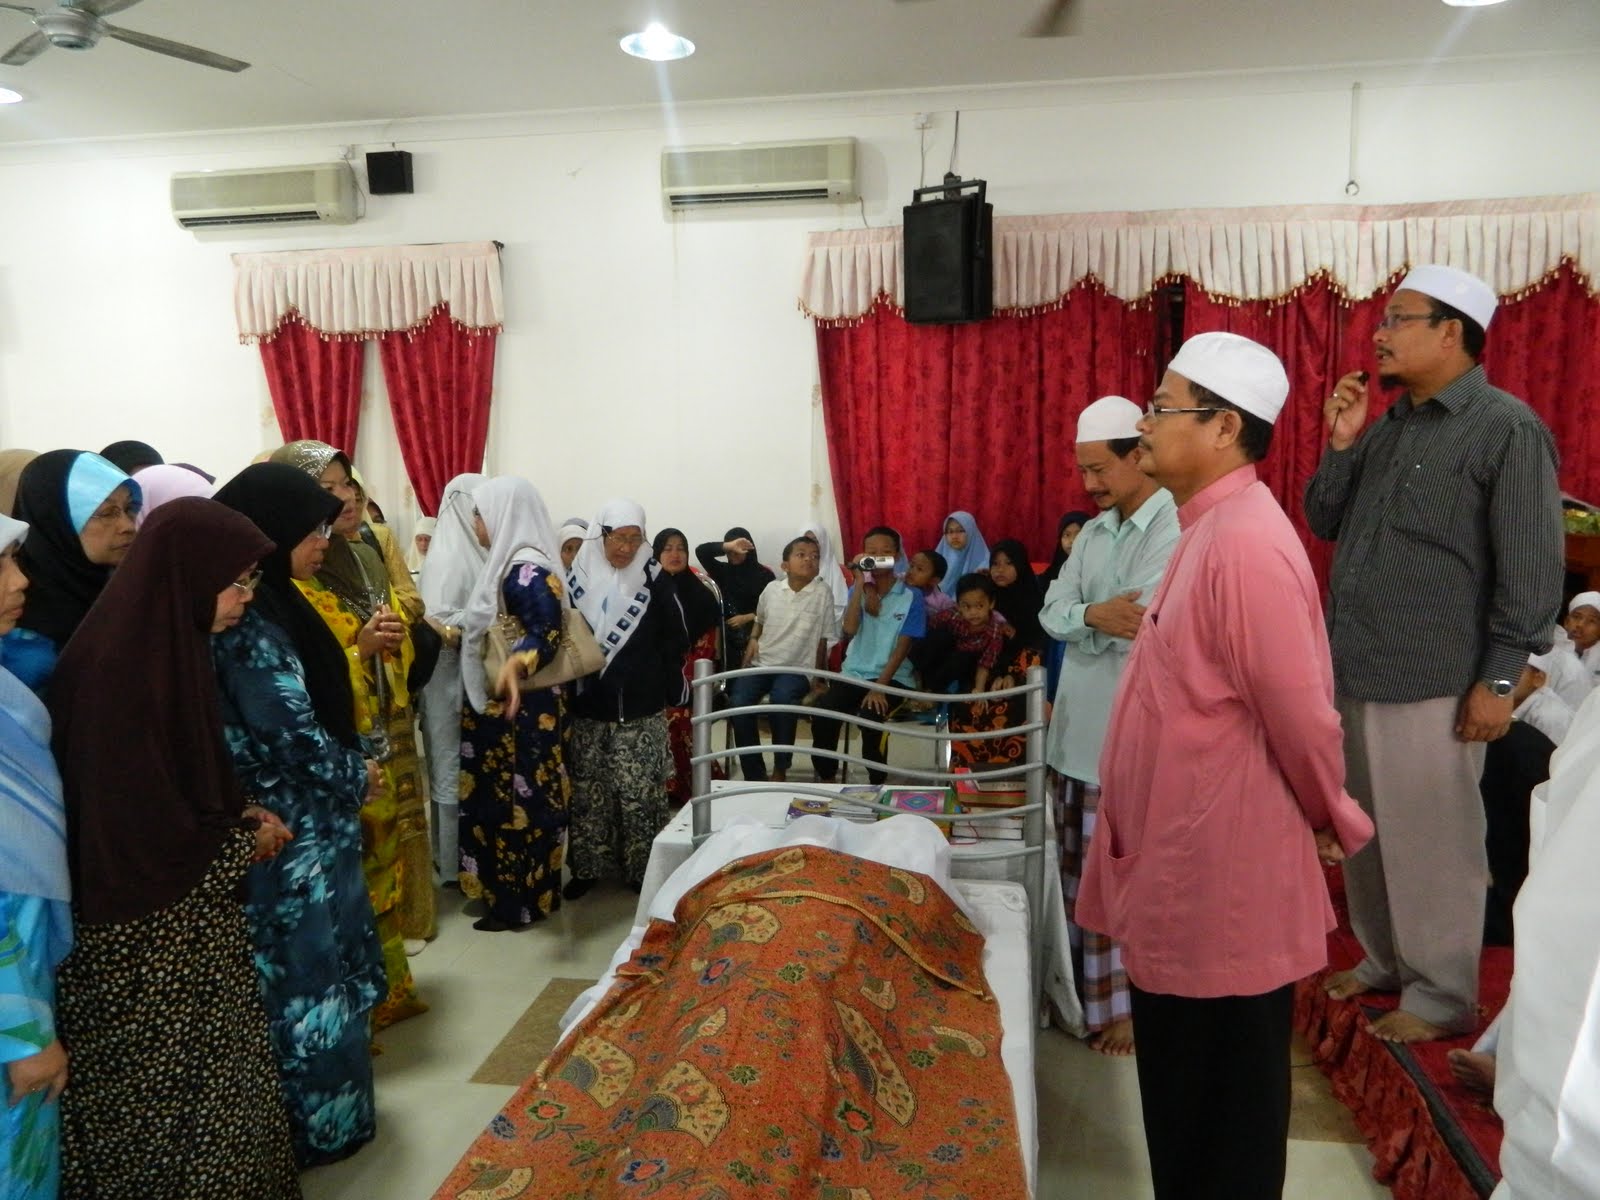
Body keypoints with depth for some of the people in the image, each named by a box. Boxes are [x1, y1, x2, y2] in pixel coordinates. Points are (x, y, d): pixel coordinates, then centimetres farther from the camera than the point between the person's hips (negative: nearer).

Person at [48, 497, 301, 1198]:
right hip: (148, 931, -8)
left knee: (205, 1077, 19)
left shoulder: (166, 644, 3)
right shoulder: (121, 665, -24)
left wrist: (239, 815, 2)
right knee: (169, 1090, 9)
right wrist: (245, 843, -9)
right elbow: (142, 830, -23)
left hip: (187, 912, 8)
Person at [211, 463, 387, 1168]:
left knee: (311, 968, 21)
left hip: (303, 824, 9)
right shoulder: (248, 624, -23)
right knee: (309, 974, 7)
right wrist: (356, 775, -6)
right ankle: (319, 1121, 24)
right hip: (294, 833, -9)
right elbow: (296, 738, -22)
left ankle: (317, 1105, 37)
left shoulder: (268, 607, 6)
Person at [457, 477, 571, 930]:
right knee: (497, 798, 17)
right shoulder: (508, 564, 12)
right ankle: (502, 890, 29)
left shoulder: (528, 571, -19)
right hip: (498, 704, 10)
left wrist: (516, 664, -48)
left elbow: (547, 633, -31)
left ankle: (518, 903, 12)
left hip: (521, 709, -10)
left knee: (519, 802, 0)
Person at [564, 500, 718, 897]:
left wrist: (681, 575, -20)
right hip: (587, 708, 2)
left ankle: (641, 869, 18)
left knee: (639, 792, 3)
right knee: (587, 790, 11)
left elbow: (706, 615, -8)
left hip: (640, 709, -2)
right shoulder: (577, 579, 0)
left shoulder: (654, 579, -3)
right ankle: (587, 866, 26)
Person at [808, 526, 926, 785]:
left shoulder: (912, 596, -1)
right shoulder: (857, 590, 8)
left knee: (870, 717, -33)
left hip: (893, 678, -3)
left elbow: (903, 646, -6)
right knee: (821, 714, -24)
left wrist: (880, 686, -16)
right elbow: (849, 629, -10)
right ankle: (826, 781, -5)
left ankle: (877, 785, -10)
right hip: (853, 673, 3)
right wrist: (860, 583, -12)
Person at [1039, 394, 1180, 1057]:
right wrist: (1094, 615, -17)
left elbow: (1139, 629, -24)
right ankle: (1081, 984, 33)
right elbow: (1051, 611, 3)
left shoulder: (1178, 529, -14)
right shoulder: (1094, 530, 12)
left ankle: (1126, 1001, 18)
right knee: (1076, 869, 18)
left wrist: (1079, 618, -9)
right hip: (1072, 728, 8)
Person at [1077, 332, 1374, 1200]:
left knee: (1224, 1092, 9)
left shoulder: (1246, 542, -22)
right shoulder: (1209, 528, 10)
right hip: (1182, 860, 10)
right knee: (1183, 1084, 22)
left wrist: (1331, 821, -6)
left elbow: (1300, 713, -20)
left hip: (1221, 873, -9)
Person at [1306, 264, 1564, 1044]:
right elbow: (1325, 524, 14)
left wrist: (1500, 679, -14)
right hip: (1354, 671, 7)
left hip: (1431, 683, -7)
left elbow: (1532, 568, -12)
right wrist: (1341, 445, 1)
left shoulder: (1507, 429, -8)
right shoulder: (1387, 425, 14)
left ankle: (1441, 996, 19)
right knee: (1363, 836, 17)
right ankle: (1383, 960, 34)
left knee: (1430, 845, 4)